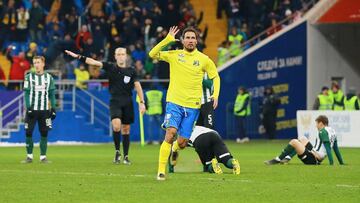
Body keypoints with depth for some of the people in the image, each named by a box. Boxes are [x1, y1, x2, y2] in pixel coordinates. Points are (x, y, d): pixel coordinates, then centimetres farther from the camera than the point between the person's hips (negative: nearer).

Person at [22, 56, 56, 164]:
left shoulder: (48, 77, 7)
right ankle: (29, 156, 6)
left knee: (44, 133, 0)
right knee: (28, 133, -3)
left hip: (44, 110, 1)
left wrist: (53, 109, 1)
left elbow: (52, 95, 9)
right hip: (32, 109, -1)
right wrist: (28, 108, -11)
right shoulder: (29, 77, 3)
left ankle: (43, 156, 6)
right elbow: (26, 94, -1)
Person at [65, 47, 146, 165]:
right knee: (116, 126, -21)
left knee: (126, 129, 5)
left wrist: (142, 102, -1)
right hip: (115, 101, -1)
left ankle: (126, 156, 15)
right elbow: (94, 62, -4)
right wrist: (78, 57, -13)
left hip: (128, 102, 1)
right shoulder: (110, 67, 3)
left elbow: (138, 86, 6)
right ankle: (117, 151, -2)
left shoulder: (131, 71, 5)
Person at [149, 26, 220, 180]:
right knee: (170, 134, -21)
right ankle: (161, 170, -16)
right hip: (174, 102, -1)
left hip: (192, 105, 2)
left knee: (182, 143, 2)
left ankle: (174, 150, 40)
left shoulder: (204, 59, 5)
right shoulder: (174, 55, 3)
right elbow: (152, 54, -5)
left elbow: (215, 77, 16)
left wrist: (215, 95, 2)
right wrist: (168, 39, -12)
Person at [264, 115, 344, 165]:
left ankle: (277, 160, -11)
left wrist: (331, 163, -25)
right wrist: (341, 162, 20)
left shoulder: (323, 132, -13)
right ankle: (288, 157, 13)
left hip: (312, 160, -10)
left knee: (294, 142, -17)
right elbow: (336, 149, 16)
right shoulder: (332, 131, 13)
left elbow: (328, 148, -20)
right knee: (302, 139, 25)